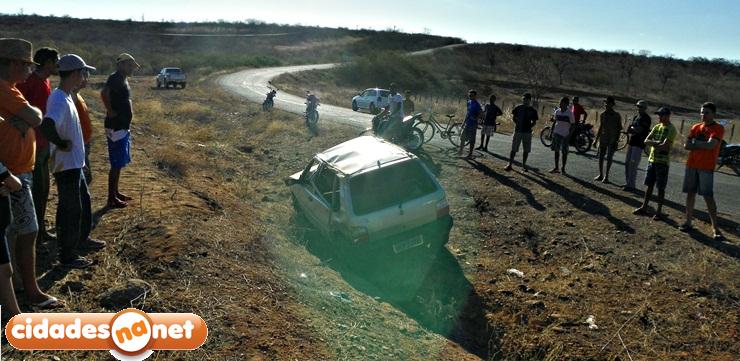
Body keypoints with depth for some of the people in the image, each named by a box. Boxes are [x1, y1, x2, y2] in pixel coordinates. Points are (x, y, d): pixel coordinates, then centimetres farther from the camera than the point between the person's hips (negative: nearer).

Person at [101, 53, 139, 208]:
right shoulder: (115, 78, -17)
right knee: (116, 163, -4)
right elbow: (104, 93, -36)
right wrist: (111, 112, -26)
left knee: (120, 162, 18)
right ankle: (112, 198, 3)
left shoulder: (123, 79, 13)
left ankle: (116, 192, 29)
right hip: (116, 127, -10)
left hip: (123, 126, 10)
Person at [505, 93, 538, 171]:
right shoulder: (518, 108, 2)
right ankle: (510, 164, 4)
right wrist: (517, 124, -4)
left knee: (526, 150, 6)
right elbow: (514, 117, 9)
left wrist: (529, 126, -6)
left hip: (527, 132, 1)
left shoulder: (532, 110, 4)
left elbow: (534, 121, 10)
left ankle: (523, 165, 18)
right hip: (518, 130, -1)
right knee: (514, 149, -2)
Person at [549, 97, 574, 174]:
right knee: (556, 150, 6)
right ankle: (556, 168, 14)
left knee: (564, 152, 3)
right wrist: (552, 132, 9)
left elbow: (572, 124, -6)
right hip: (557, 133, 4)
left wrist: (570, 135, -11)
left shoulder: (569, 113, -9)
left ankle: (563, 168, 14)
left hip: (565, 135, -4)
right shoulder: (557, 111, 4)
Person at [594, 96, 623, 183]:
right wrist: (596, 139, 14)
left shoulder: (617, 116, -4)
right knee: (600, 157, 6)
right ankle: (601, 175, 17)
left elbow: (619, 129, -2)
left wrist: (617, 140, -9)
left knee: (609, 158, -5)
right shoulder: (603, 115, 8)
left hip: (612, 140, -4)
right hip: (603, 139, 4)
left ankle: (606, 176, -2)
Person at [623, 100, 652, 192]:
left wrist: (632, 128, -3)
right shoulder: (636, 117, 16)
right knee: (627, 163, 11)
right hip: (632, 142, 9)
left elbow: (639, 130, -19)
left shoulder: (646, 118, -10)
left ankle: (631, 186, -6)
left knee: (633, 165, -10)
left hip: (639, 144, -9)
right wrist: (634, 129, -3)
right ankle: (627, 183, 20)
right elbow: (629, 130, 17)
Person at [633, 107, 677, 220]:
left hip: (663, 162, -6)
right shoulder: (657, 127, 11)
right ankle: (644, 208, 18)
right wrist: (657, 143, -13)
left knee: (660, 188, 0)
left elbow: (665, 146, -20)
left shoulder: (671, 129, -10)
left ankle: (659, 211, 6)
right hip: (652, 160, 6)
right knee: (649, 185, 11)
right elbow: (646, 140, 3)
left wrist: (653, 144, -6)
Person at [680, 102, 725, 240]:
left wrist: (695, 143, -5)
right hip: (691, 165, 5)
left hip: (706, 168, -5)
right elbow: (686, 146, 5)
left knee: (708, 197, -7)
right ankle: (688, 222, 14)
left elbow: (710, 145, -18)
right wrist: (702, 145, -9)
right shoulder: (696, 127, 11)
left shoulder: (718, 128, -4)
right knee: (690, 193, 7)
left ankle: (716, 228, -3)